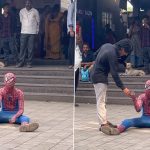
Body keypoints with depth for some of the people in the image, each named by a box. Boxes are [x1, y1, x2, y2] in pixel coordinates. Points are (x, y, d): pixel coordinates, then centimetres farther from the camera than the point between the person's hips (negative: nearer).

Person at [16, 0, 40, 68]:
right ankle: (21, 62, 3)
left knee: (31, 48, -2)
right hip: (23, 32, 2)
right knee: (22, 47, -1)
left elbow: (38, 21, 8)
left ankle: (29, 63, 3)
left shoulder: (35, 11, 0)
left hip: (32, 32, -2)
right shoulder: (21, 11, 5)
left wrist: (37, 30, 9)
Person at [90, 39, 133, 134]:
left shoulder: (107, 45, 3)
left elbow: (96, 54, 17)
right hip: (100, 77, -10)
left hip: (95, 74, 10)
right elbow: (114, 74, -25)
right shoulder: (113, 55, -24)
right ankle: (103, 124, -17)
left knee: (102, 100, 12)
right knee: (101, 101, -13)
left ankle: (104, 120, 17)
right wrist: (123, 88, -23)